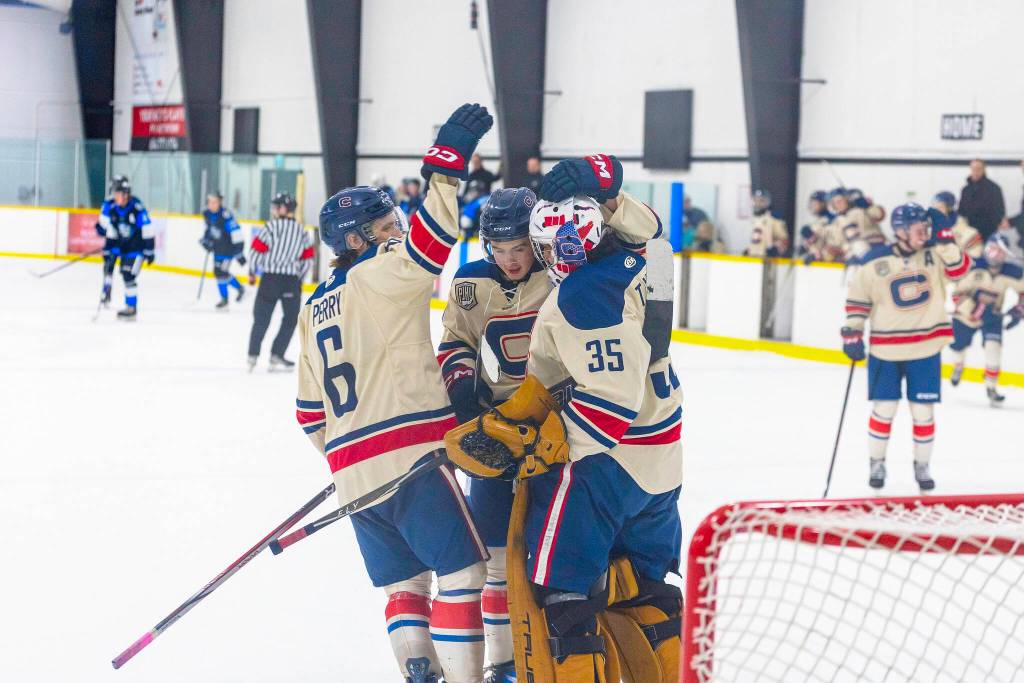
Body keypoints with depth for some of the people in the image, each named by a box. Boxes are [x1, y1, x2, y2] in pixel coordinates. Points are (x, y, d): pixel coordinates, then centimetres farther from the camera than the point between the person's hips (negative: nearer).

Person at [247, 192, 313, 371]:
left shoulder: (271, 227, -6)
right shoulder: (302, 232, 6)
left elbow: (257, 249, -7)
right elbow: (308, 258, 9)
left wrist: (252, 272, 7)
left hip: (269, 278, -1)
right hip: (291, 281, 1)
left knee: (262, 318, 9)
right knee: (291, 319, 13)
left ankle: (253, 356, 8)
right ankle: (276, 356, 7)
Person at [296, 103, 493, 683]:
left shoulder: (314, 310, 19)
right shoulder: (378, 277, -6)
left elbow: (311, 411, 23)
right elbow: (430, 242, -25)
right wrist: (448, 163, -26)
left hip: (352, 471, 8)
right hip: (412, 455, -8)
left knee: (403, 583, 14)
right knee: (461, 571, -3)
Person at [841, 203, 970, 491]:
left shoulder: (934, 255, -2)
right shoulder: (874, 262, -7)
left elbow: (960, 270, -14)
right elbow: (857, 298, 0)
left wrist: (945, 241, -23)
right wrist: (852, 333, -4)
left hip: (926, 349, 1)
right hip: (885, 349, -1)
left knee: (923, 411, 6)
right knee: (884, 409, 5)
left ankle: (922, 466, 22)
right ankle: (877, 464, 22)